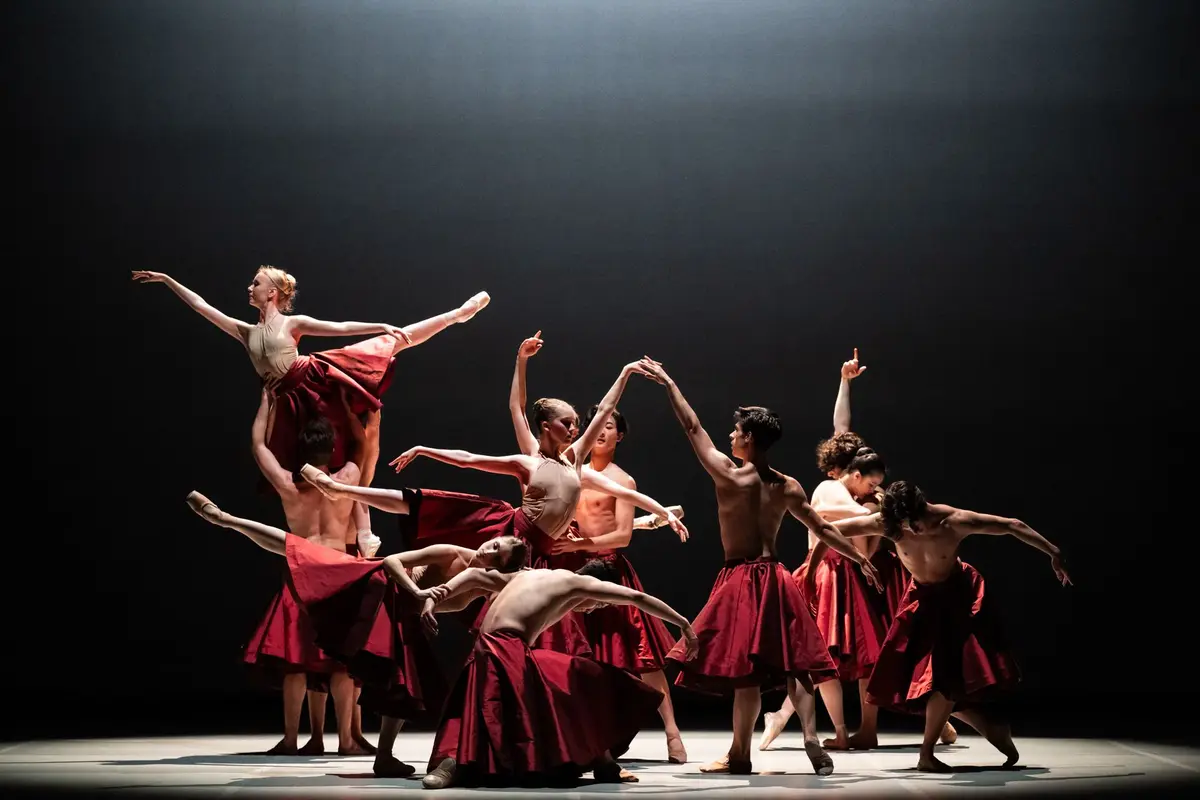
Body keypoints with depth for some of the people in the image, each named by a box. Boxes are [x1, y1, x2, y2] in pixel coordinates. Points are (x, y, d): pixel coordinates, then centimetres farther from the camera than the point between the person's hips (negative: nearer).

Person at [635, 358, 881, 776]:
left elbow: (693, 427, -3)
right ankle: (811, 738, -4)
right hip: (775, 579, 5)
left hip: (741, 581, -5)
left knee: (745, 669, -3)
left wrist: (668, 383, 7)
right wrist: (860, 559, 19)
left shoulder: (728, 475, -11)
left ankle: (740, 755, 3)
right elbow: (823, 529, 8)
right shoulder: (788, 487, 3)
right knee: (791, 663, 8)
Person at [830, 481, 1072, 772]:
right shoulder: (886, 524, -25)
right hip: (923, 599, 4)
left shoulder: (955, 521, -30)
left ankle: (927, 755, -4)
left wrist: (1054, 554, -16)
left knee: (945, 677, -15)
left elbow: (1014, 527, -19)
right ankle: (992, 727, 15)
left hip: (958, 598, -3)